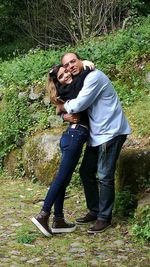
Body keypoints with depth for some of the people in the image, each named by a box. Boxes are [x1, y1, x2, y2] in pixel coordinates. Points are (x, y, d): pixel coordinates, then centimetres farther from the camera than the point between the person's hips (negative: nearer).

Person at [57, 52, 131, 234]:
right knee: (86, 172, 12)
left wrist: (62, 107, -3)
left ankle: (104, 218, 5)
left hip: (111, 133, -10)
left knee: (104, 177, -6)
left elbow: (79, 104, -22)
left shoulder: (94, 76, -16)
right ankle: (94, 211, 25)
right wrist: (67, 115, -8)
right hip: (96, 135, 10)